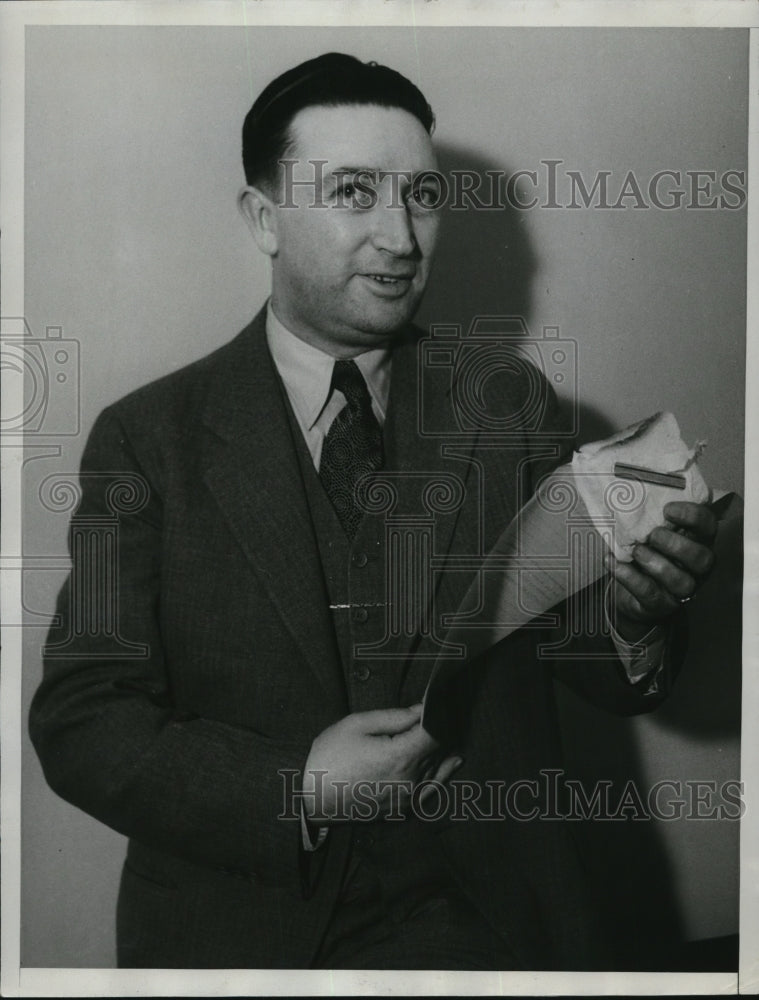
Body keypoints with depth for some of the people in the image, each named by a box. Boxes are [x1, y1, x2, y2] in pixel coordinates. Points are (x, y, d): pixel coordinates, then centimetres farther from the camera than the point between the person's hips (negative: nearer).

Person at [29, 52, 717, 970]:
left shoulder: (510, 408, 3)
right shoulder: (148, 439, -3)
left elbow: (590, 666, 6)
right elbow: (77, 723, -5)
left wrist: (634, 617, -16)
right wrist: (294, 790, -18)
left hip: (486, 923, 3)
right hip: (241, 930, -3)